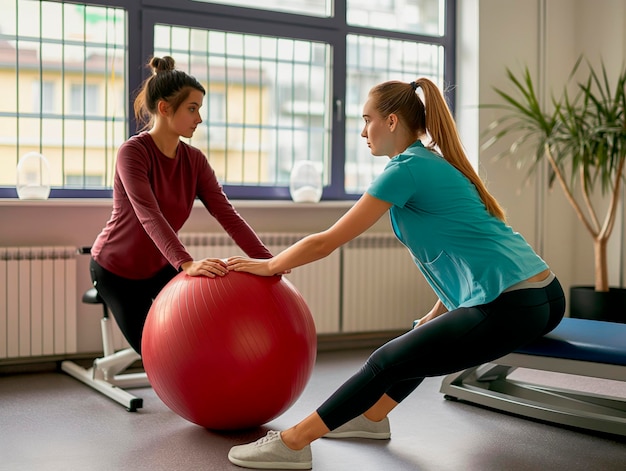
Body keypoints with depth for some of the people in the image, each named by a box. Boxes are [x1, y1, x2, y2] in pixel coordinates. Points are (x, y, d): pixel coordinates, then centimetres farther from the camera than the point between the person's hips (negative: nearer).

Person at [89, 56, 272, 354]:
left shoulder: (194, 160, -9)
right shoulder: (133, 152, -26)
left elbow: (226, 214, -19)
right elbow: (149, 215, -40)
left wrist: (267, 261, -32)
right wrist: (186, 263, -55)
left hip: (161, 266, 5)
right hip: (117, 270, -5)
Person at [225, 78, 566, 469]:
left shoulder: (408, 168, -8)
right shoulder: (436, 163, 19)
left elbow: (326, 243, -5)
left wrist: (267, 266, 9)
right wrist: (437, 316, 24)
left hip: (511, 307, -9)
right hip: (541, 295, 9)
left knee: (387, 362, -1)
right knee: (426, 339, 28)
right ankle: (372, 417, 42)